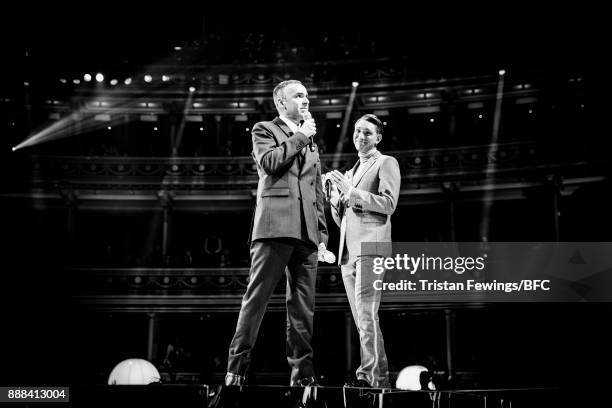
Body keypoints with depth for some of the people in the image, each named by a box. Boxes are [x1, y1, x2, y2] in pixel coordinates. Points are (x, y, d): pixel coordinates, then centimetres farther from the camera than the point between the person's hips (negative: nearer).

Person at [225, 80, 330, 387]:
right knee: (257, 296, -9)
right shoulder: (264, 130, 11)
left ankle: (302, 372, 5)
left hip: (306, 230, 6)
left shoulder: (310, 142, 27)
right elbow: (269, 162, -10)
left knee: (303, 304, 2)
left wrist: (322, 232, 14)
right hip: (276, 223, -5)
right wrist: (299, 137, 0)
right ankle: (236, 366, -6)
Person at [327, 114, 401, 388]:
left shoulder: (386, 163, 7)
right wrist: (335, 191, 7)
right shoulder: (352, 171, 28)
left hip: (370, 244, -8)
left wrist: (351, 191, -12)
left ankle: (374, 375, -17)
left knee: (366, 313, -17)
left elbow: (388, 203, -9)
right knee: (361, 317, 4)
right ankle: (375, 376, 5)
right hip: (348, 250, 8)